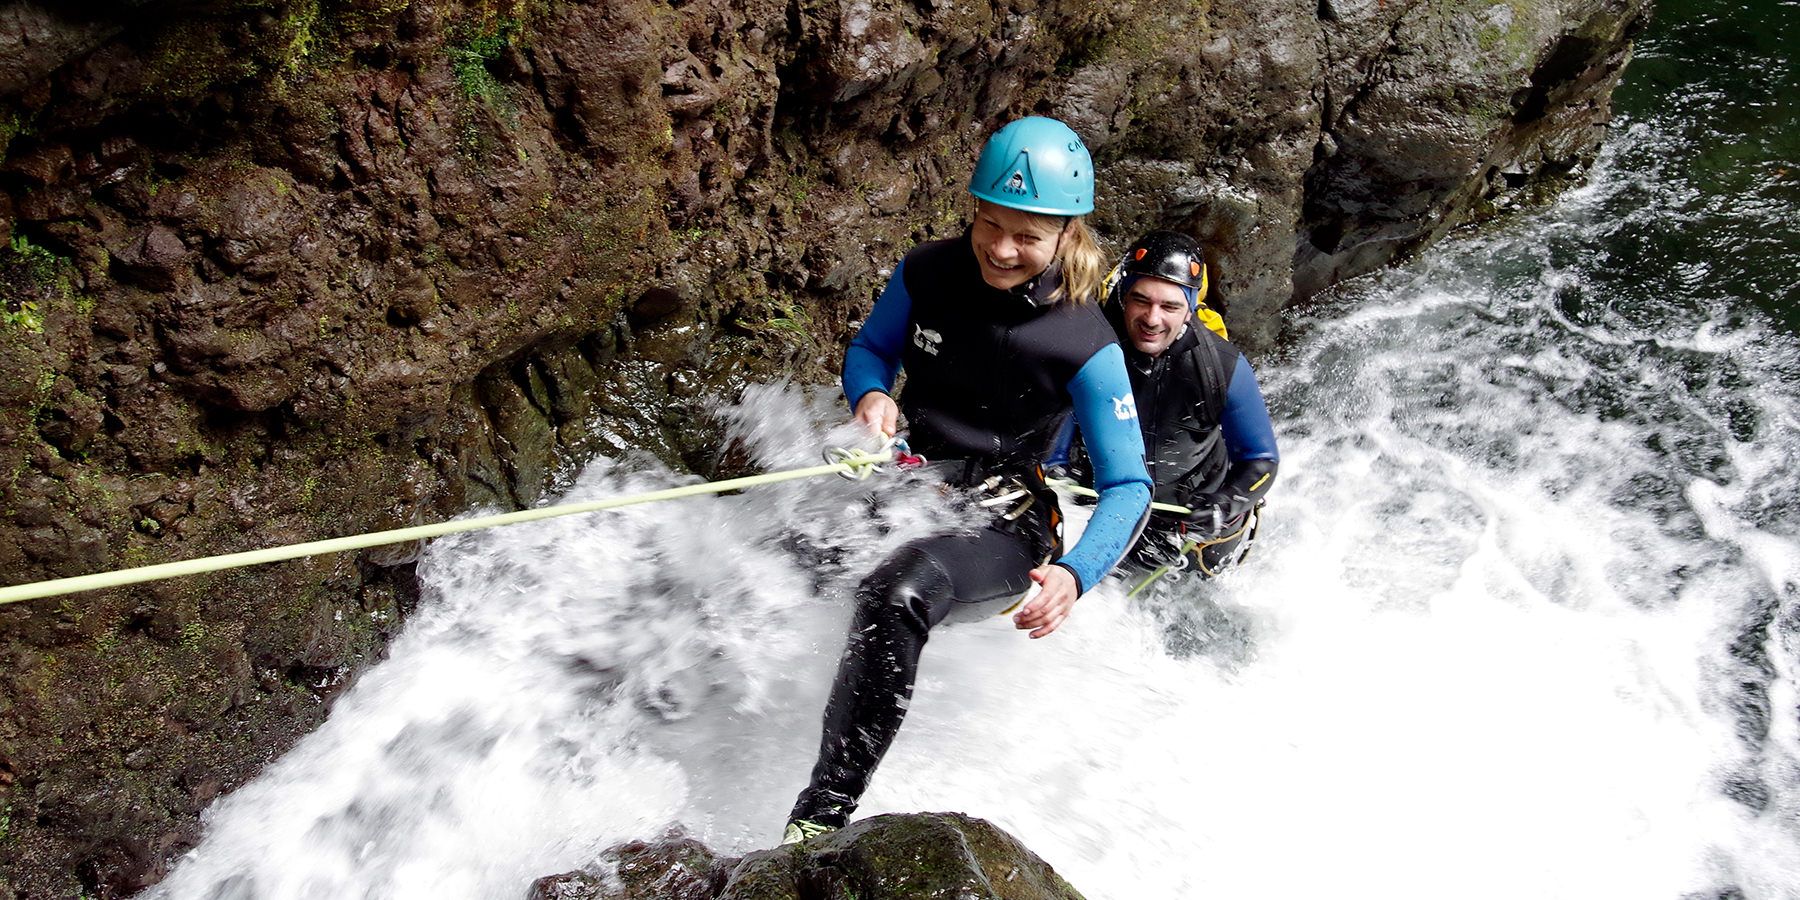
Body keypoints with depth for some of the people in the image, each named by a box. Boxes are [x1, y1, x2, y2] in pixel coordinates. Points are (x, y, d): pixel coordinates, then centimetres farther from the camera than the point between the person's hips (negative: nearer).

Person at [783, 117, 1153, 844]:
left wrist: (1075, 574, -33)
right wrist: (871, 394, -12)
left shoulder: (1086, 346, -16)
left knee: (895, 594, -36)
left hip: (1000, 521, -7)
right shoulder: (929, 274, -4)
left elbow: (1128, 486, -14)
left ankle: (821, 823, -35)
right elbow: (869, 347, 14)